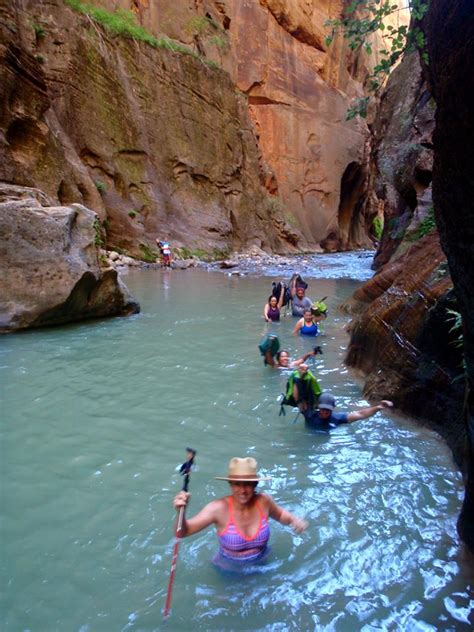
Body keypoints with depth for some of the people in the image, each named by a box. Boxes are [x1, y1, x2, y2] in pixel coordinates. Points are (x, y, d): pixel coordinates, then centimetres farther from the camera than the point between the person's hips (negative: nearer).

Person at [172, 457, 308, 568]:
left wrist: (294, 519, -14)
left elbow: (280, 514, 6)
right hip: (229, 571, -1)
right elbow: (184, 531, -25)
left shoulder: (263, 501, -17)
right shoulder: (219, 508, -26)